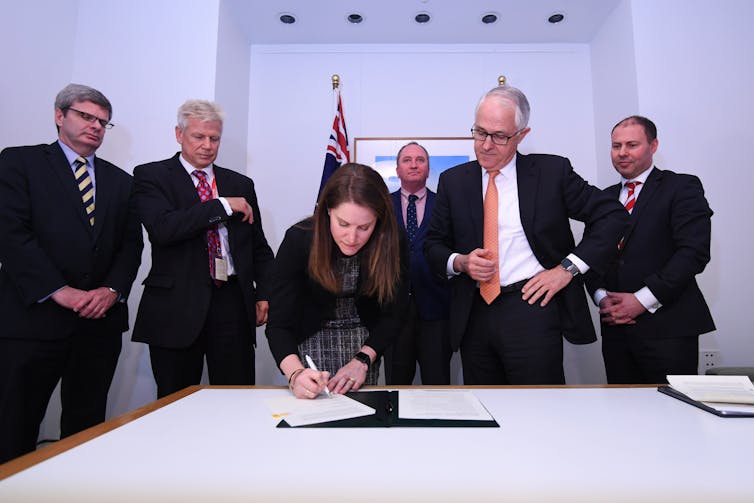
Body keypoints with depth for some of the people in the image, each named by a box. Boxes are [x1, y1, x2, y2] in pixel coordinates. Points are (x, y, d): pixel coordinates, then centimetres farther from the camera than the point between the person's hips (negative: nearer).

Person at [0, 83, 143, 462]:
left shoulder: (120, 180, 15)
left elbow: (131, 244, 9)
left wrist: (112, 290, -7)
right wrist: (60, 291, -15)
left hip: (101, 321, 4)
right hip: (34, 317, -3)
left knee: (85, 427, 13)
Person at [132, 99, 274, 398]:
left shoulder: (241, 184, 14)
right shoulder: (151, 176, 5)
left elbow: (259, 248, 16)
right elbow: (163, 228, -15)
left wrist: (264, 294, 3)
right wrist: (223, 205, -11)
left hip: (233, 304, 3)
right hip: (176, 306, -2)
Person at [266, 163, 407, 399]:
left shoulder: (392, 244, -22)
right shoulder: (298, 239, -26)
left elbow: (392, 314, -12)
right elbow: (279, 324, -25)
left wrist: (362, 361, -23)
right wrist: (296, 374, -42)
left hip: (365, 340, 2)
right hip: (311, 337, -1)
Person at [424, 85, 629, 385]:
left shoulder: (552, 171, 1)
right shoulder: (453, 181, 8)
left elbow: (612, 215, 3)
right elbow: (433, 245, 11)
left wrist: (567, 268, -6)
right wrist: (461, 262, -10)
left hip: (532, 308, -2)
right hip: (474, 315, 3)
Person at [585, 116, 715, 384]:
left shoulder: (682, 187, 0)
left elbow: (694, 252, -11)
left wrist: (642, 300, -16)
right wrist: (601, 297, -5)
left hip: (667, 327, -4)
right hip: (615, 327, 4)